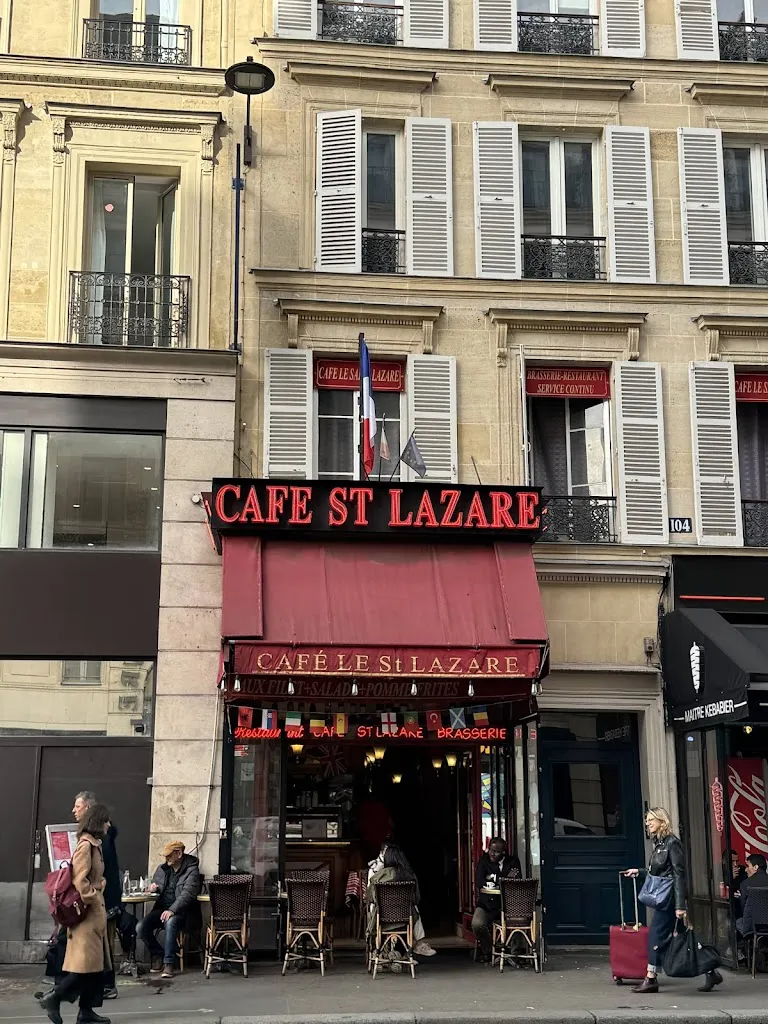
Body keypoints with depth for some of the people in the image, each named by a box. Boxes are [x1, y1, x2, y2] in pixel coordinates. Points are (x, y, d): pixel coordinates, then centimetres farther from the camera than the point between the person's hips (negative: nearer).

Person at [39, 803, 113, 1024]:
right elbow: (80, 881, -22)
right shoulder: (85, 845, -15)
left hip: (95, 913, 10)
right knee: (87, 964, -8)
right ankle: (53, 998, 0)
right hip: (87, 912, -10)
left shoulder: (94, 845, 15)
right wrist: (92, 900, -13)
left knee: (96, 964, 9)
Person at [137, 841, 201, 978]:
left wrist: (172, 910, -30)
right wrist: (153, 888, 3)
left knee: (170, 922, -39)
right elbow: (154, 883, 30)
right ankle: (158, 955, 3)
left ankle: (168, 963, -28)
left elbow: (187, 895, -17)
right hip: (161, 908, 6)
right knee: (141, 927, -21)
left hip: (179, 911, -6)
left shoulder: (191, 870, -6)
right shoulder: (162, 869, 14)